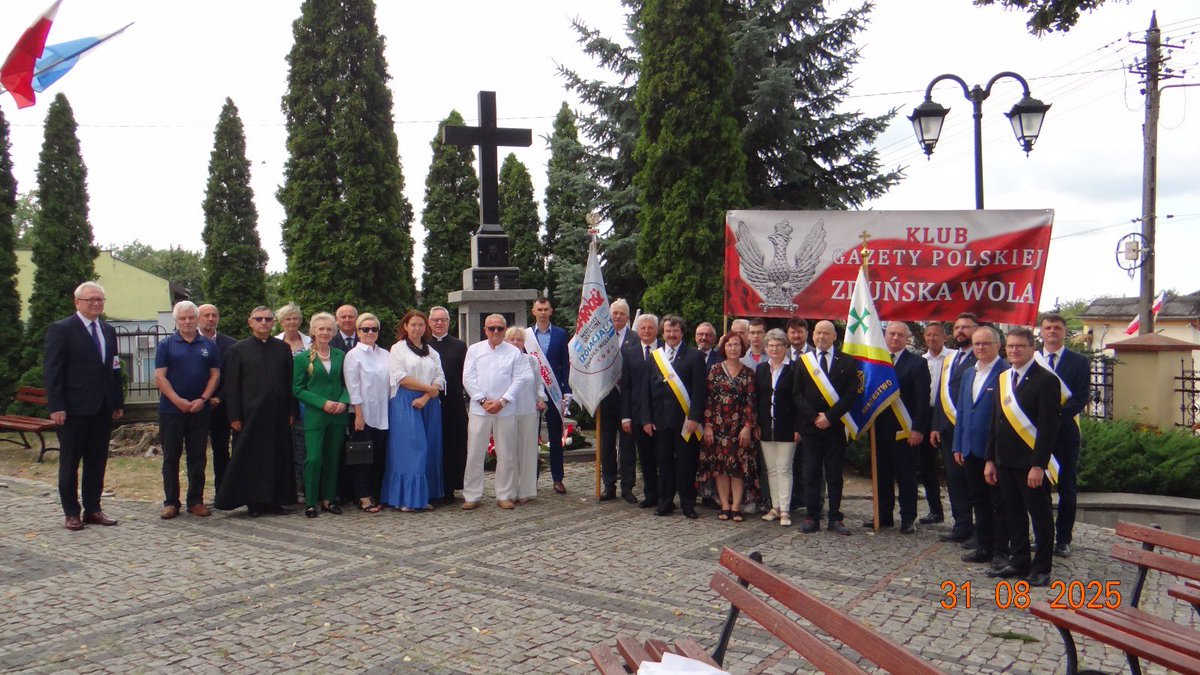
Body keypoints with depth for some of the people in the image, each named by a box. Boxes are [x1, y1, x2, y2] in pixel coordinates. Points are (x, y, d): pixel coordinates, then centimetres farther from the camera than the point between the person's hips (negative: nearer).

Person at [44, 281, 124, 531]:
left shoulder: (108, 331, 13)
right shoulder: (61, 330, -6)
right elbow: (51, 371, -10)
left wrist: (118, 402, 10)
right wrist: (56, 406, -15)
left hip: (102, 409, 6)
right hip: (74, 409, -6)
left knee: (97, 461, 10)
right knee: (70, 462, 6)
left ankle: (93, 509, 19)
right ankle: (72, 513, 15)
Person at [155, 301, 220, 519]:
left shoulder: (208, 345, 9)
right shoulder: (166, 344, 3)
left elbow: (215, 374, 6)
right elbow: (159, 376, -4)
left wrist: (203, 399, -8)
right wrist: (178, 401, -13)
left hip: (200, 410, 2)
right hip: (171, 410, -2)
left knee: (198, 457, 5)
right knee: (171, 458, 4)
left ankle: (196, 501, 13)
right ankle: (171, 502, 11)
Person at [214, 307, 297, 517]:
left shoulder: (283, 348, 9)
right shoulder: (238, 350, 2)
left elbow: (290, 381, 9)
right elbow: (231, 386, -1)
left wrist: (292, 411, 3)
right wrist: (234, 416, -7)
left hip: (278, 414, 3)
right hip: (250, 414, -2)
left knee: (279, 458, 5)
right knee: (250, 459, 2)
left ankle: (275, 500, 15)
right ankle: (253, 502, 11)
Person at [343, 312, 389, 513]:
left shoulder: (385, 354, 12)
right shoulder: (353, 355, -3)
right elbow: (352, 387, -8)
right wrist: (358, 414, -12)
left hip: (382, 414, 5)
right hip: (363, 414, -5)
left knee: (380, 456, 7)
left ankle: (375, 495, 17)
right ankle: (363, 498, 7)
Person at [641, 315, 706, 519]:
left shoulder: (694, 356, 1)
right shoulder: (653, 356, 12)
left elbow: (699, 390, -4)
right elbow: (647, 390, 11)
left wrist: (694, 417, -12)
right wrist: (646, 418, 4)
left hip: (685, 420, -3)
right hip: (660, 420, 3)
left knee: (686, 462, 1)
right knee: (663, 462, 8)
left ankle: (688, 504, 11)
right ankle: (665, 502, 19)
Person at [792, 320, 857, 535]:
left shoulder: (847, 362, 4)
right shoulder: (802, 361, 7)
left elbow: (851, 393, -2)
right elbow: (797, 394, 3)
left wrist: (830, 417, -10)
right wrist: (814, 417, -8)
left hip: (835, 426, -1)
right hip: (810, 426, 1)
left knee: (835, 473, 5)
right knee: (811, 473, 3)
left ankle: (835, 518, 10)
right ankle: (811, 517, 7)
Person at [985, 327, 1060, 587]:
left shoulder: (1045, 380, -10)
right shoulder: (1003, 378, 12)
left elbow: (1048, 427, -14)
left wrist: (1038, 465, -19)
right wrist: (991, 459, 12)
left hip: (1031, 462, -7)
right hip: (1005, 461, 7)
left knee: (1040, 515, 4)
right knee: (1014, 514, 13)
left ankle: (1041, 568, 13)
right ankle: (1019, 562, 23)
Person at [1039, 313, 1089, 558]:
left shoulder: (1079, 362, 2)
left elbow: (1081, 398, -7)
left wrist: (1056, 416, -20)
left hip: (1065, 432, -2)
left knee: (1067, 488, 5)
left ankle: (1063, 539, 13)